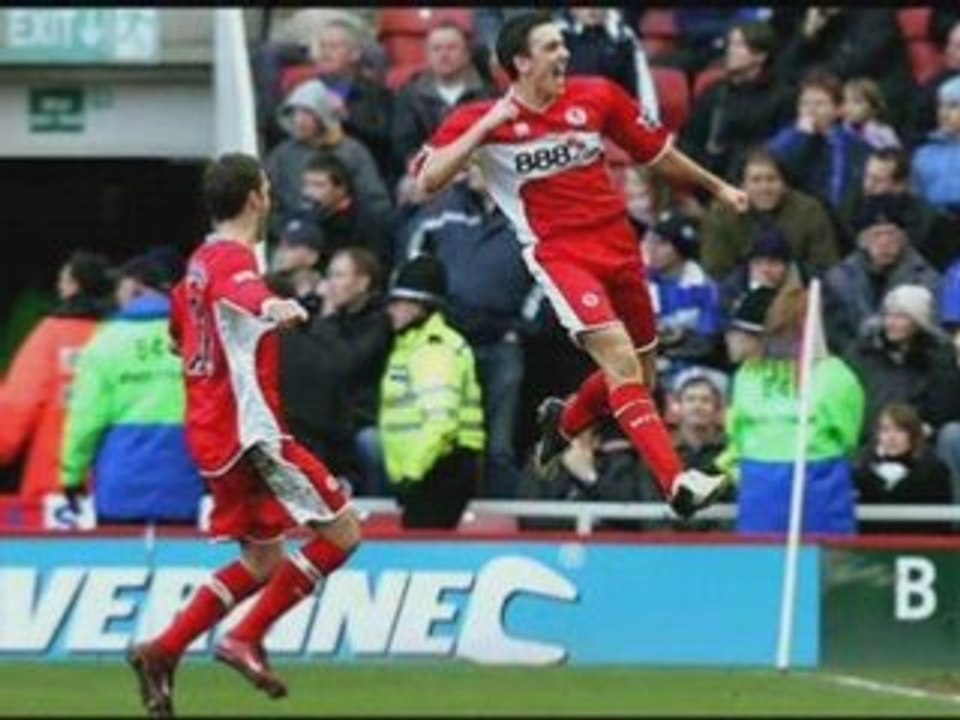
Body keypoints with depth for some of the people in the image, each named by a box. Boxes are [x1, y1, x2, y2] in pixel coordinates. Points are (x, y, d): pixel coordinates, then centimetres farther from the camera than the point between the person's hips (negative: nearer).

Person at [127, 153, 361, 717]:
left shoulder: (200, 262, 15)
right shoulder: (234, 259, -12)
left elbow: (179, 334, 34)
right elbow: (246, 295, -38)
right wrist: (277, 309, -61)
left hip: (211, 432, 10)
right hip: (250, 430, -10)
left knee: (264, 560, 16)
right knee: (342, 532, -6)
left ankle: (162, 652, 7)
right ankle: (247, 640, -9)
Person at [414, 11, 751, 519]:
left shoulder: (596, 96, 1)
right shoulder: (484, 120, -7)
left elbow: (656, 152, 15)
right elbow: (428, 180, -16)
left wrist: (716, 186, 23)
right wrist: (485, 127, -22)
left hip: (617, 244, 5)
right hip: (558, 253, -5)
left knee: (639, 375, 14)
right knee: (622, 361, -23)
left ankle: (565, 421, 44)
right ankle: (676, 482, -28)